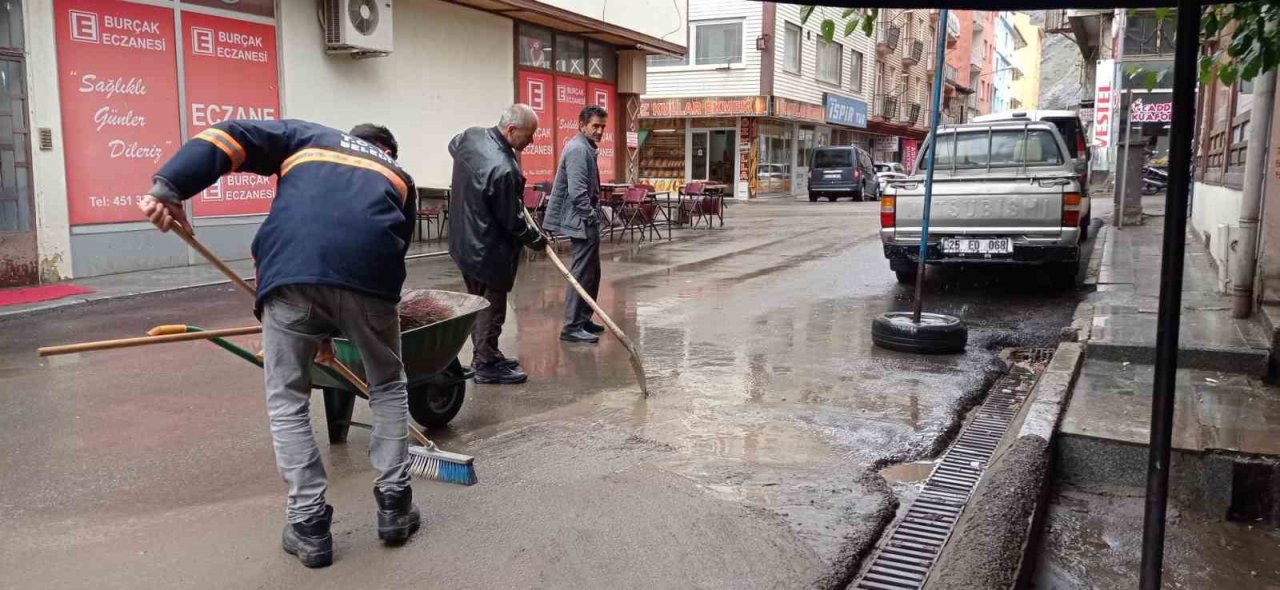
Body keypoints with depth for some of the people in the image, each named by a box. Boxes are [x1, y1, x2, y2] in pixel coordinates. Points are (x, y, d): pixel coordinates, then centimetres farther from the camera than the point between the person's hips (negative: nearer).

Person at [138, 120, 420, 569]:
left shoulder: (307, 137, 34)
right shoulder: (398, 176, 36)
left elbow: (229, 137, 16)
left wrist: (168, 188, 3)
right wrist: (334, 331, 39)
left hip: (291, 269, -1)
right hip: (368, 272, 1)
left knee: (287, 401, 18)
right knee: (388, 387, 25)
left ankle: (309, 524, 19)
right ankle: (394, 505, 27)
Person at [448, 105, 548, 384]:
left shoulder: (471, 136, -5)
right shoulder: (503, 169, -31)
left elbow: (452, 146, 23)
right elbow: (512, 222, -20)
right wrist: (538, 240, -3)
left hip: (464, 240, 9)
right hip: (488, 251, -9)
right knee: (492, 308, 5)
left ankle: (484, 354, 33)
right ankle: (487, 364, 15)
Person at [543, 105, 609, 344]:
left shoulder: (585, 148, 16)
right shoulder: (578, 150, -17)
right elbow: (577, 192, -24)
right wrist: (591, 217, -17)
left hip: (586, 222, 11)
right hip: (583, 222, -11)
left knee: (592, 273, 15)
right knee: (583, 274, -8)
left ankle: (583, 319, 23)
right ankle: (572, 327, -5)